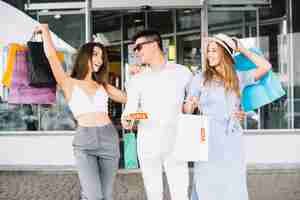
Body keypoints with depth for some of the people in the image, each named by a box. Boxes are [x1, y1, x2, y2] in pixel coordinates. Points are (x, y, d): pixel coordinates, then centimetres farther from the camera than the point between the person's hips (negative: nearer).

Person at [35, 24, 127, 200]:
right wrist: (45, 30, 4)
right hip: (84, 142, -4)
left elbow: (128, 98, 24)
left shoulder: (103, 86, 16)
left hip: (109, 139, 4)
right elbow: (52, 56, -7)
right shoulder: (69, 84, 4)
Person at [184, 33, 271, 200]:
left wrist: (242, 50, 7)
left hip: (232, 141, 2)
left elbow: (265, 67, 3)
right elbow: (187, 110, 0)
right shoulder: (200, 79, 2)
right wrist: (190, 105, -23)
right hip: (208, 140, -2)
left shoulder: (238, 78, 10)